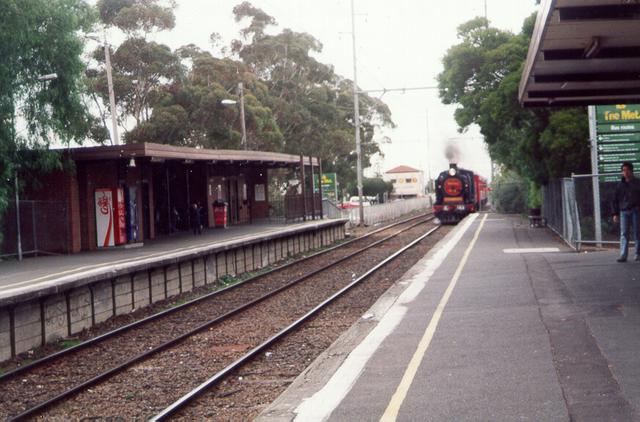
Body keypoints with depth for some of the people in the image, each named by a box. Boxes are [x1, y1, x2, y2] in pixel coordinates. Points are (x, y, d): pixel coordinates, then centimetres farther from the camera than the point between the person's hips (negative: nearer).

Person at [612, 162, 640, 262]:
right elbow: (616, 200, 13)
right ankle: (623, 255, -10)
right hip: (623, 212, 2)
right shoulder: (620, 185, 11)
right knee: (624, 234, -4)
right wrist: (615, 213, 6)